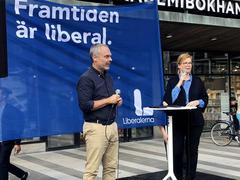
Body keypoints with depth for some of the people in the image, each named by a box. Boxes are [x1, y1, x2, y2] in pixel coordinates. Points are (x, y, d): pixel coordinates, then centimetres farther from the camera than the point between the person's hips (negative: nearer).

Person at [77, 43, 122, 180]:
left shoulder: (108, 77, 15)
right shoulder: (86, 78, -10)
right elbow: (85, 105, -19)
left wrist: (117, 101, 4)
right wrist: (108, 100, -14)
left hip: (112, 126, 8)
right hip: (96, 128, -8)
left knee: (111, 167, 9)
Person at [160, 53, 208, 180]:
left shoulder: (198, 81, 10)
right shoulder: (172, 81, 4)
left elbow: (205, 99, 12)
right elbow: (169, 100, -9)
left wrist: (198, 102, -9)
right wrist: (180, 82, -10)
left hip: (195, 121, 2)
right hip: (178, 121, -2)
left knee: (192, 151, 6)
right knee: (177, 151, -1)